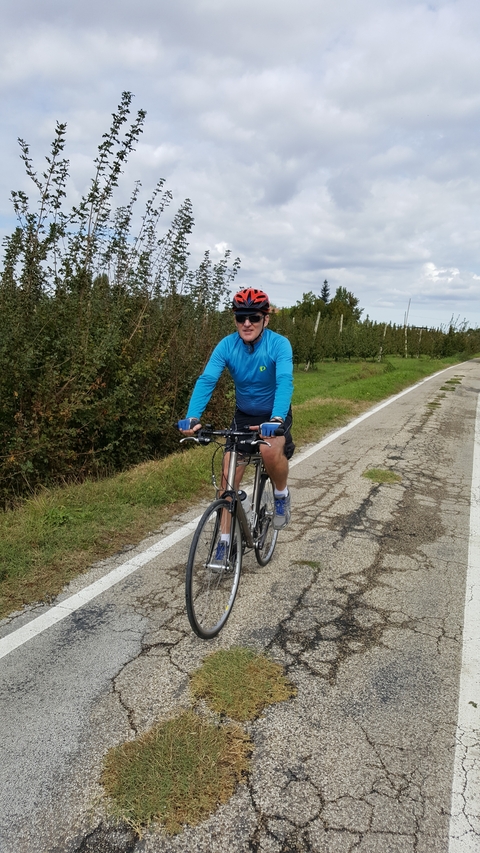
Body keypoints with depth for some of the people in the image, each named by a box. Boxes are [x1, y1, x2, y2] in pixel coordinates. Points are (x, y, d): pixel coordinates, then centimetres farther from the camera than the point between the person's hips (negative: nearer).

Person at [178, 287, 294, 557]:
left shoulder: (279, 344, -23)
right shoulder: (227, 345, -16)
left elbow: (285, 382, -38)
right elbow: (206, 380, -27)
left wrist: (276, 420, -56)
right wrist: (193, 418, -44)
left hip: (275, 416, -3)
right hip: (244, 415, 3)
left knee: (271, 451, -34)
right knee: (229, 475, -7)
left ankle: (282, 495, 0)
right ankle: (225, 540, 9)